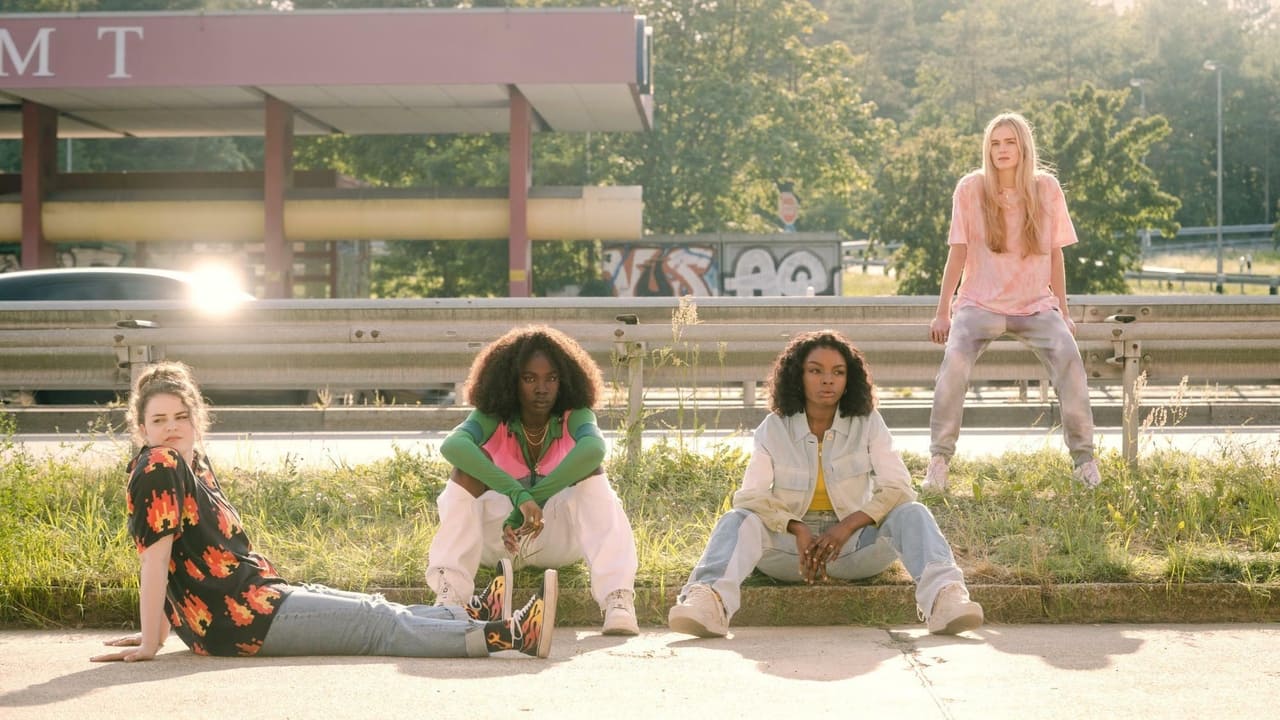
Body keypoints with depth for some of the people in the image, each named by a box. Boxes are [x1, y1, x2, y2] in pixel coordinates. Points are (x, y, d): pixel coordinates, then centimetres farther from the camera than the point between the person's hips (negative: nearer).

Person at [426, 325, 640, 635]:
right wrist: (518, 496, -52)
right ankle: (449, 591, -38)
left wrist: (532, 500, -50)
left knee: (591, 471, -27)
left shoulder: (574, 417, -15)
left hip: (561, 539, 0)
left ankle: (617, 599, -45)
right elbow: (452, 445, -39)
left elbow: (594, 448, -41)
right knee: (470, 464, -24)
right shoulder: (492, 418, -15)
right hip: (499, 537, 0)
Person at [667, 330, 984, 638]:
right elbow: (750, 497, -10)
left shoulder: (868, 424, 1)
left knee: (912, 514, -25)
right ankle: (710, 600, -59)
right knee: (736, 521, -29)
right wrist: (799, 530, -27)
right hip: (791, 543, 0)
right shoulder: (774, 429, 0)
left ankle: (943, 596, -51)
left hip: (854, 541, 0)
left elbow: (898, 488, -8)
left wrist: (846, 527, -23)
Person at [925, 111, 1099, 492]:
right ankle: (939, 460, -18)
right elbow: (958, 252, -2)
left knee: (1070, 359, -24)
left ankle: (1084, 460, -12)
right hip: (980, 304, -1)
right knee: (954, 363, -29)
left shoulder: (1046, 188, 1)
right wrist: (942, 311, -5)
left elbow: (1055, 254, 6)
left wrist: (1063, 312, 6)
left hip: (1036, 305, 2)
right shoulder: (971, 188, -3)